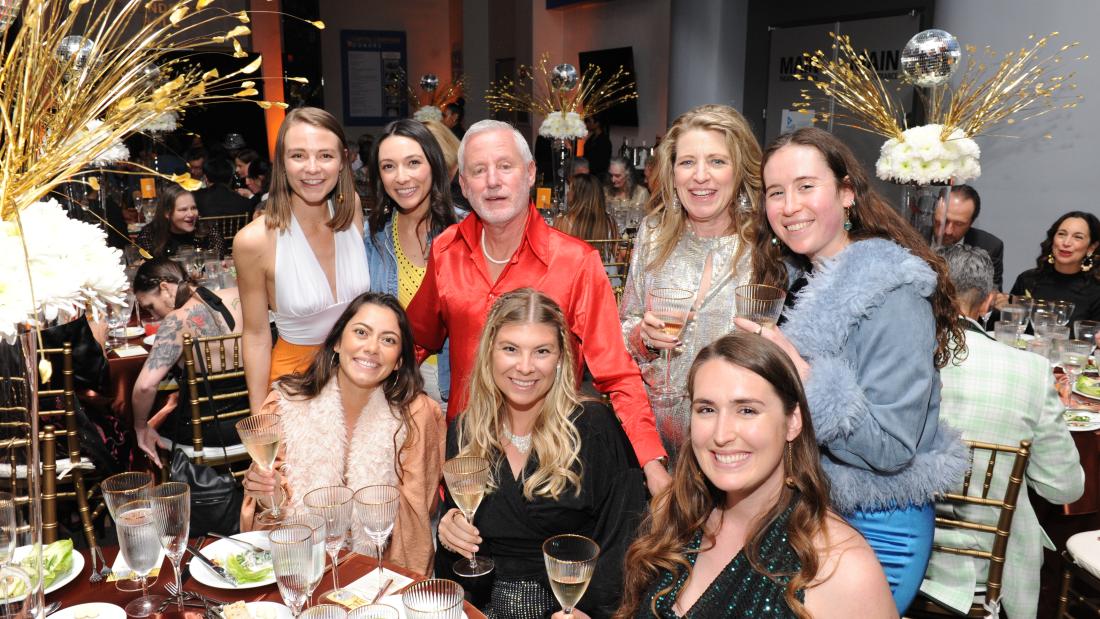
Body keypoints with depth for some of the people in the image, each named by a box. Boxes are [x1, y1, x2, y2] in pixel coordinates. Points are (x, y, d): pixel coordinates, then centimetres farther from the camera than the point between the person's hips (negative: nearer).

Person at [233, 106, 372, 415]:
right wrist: (260, 419, -6)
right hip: (295, 369, -3)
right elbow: (256, 335, -10)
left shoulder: (352, 208, -10)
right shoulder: (254, 240, -20)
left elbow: (367, 298, 3)